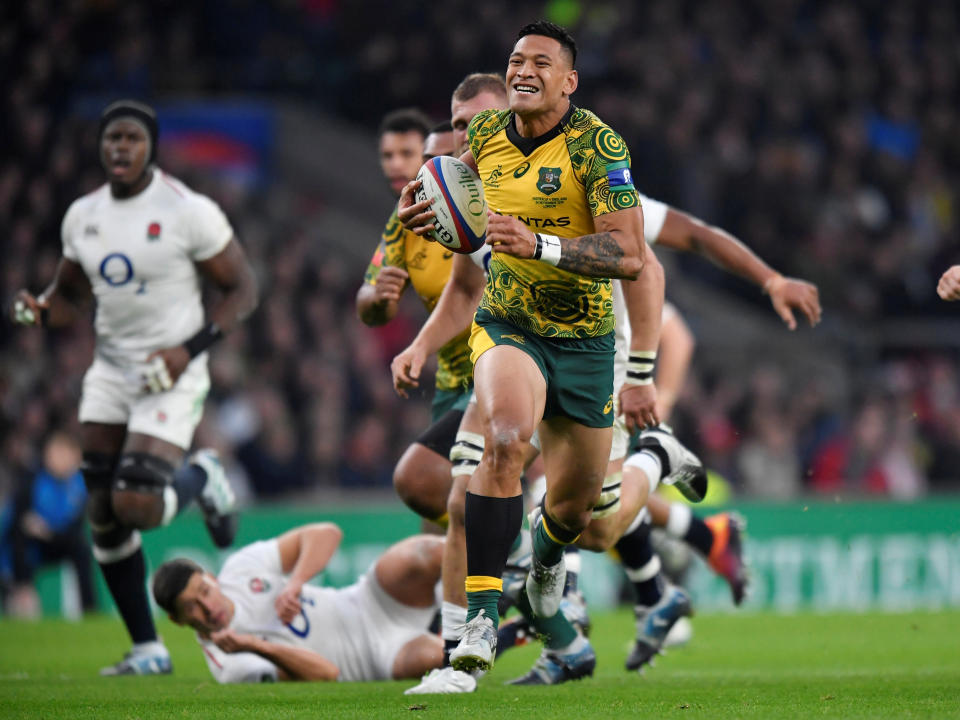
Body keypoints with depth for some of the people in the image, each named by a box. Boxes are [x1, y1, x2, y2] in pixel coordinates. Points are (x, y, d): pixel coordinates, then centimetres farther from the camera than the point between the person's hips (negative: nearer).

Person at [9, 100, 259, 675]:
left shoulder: (188, 212, -13)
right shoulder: (83, 216, 6)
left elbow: (243, 290, -7)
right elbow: (71, 297, 18)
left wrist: (189, 349, -18)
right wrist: (39, 311, -6)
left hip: (171, 375, -6)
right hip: (111, 370, 6)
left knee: (137, 507, -19)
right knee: (105, 517, 2)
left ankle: (201, 478, 17)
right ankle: (147, 649, 14)